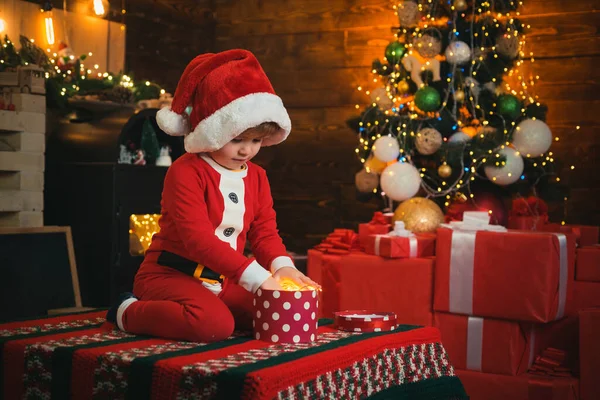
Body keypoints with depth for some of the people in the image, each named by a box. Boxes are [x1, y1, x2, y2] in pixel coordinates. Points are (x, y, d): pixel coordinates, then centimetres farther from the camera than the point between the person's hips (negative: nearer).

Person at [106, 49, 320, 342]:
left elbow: (265, 232, 5)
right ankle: (132, 312, -8)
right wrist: (256, 276, -33)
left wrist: (282, 266, -20)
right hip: (172, 274, -8)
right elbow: (198, 238, -27)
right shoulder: (187, 171, -16)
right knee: (215, 324, -35)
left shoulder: (256, 177, 9)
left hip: (223, 282, 8)